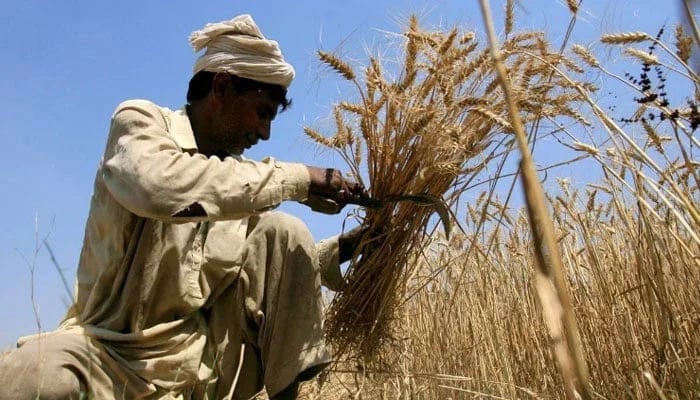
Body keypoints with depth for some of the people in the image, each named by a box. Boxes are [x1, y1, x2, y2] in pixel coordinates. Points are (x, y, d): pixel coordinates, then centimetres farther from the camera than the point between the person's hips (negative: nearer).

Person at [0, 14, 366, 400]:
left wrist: (345, 246, -1)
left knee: (284, 231, -11)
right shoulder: (140, 120, -7)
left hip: (204, 353, 6)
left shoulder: (240, 174, 9)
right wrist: (295, 178, -26)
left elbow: (279, 270, 15)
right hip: (116, 349, -5)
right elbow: (156, 185, -33)